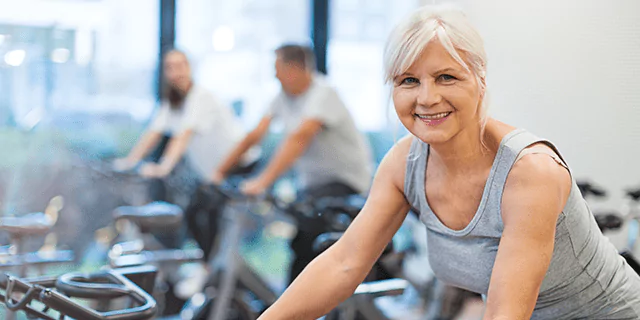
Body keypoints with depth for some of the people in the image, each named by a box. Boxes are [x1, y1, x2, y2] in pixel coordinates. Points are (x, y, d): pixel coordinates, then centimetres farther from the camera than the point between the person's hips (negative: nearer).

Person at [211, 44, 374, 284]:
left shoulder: (323, 95, -18)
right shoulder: (284, 96, 6)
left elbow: (300, 138, -31)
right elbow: (255, 136, 7)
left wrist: (264, 181, -39)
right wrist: (220, 171, 4)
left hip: (346, 180, -8)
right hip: (311, 181, 8)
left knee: (303, 231, -25)